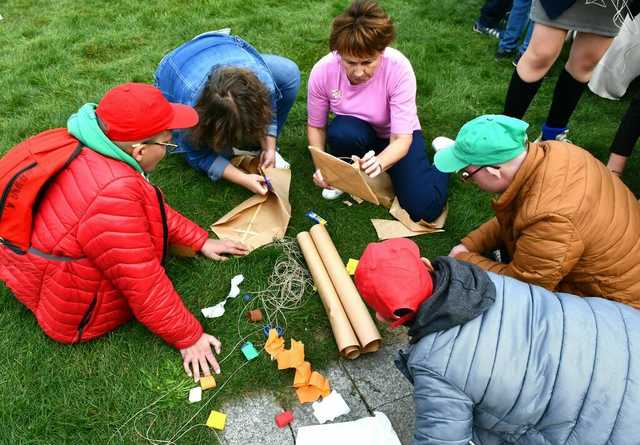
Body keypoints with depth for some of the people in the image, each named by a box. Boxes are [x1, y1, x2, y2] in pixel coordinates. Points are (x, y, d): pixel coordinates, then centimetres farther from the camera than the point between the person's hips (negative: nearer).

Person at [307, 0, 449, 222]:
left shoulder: (399, 69, -30)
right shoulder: (322, 71, -24)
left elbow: (401, 139, -29)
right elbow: (316, 126, -10)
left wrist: (379, 163, -50)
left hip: (396, 138, -1)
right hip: (357, 134, 1)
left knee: (423, 210, -18)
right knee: (342, 132, -37)